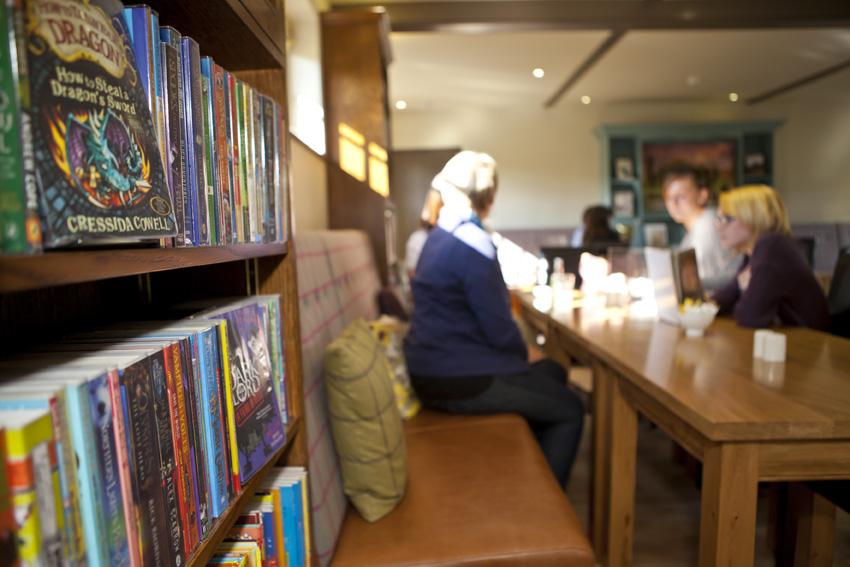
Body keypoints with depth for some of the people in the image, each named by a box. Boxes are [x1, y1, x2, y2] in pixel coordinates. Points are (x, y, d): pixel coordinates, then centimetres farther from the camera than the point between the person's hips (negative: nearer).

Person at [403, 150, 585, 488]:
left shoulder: (440, 235, 11)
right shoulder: (472, 243, -20)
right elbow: (500, 330, -19)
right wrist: (523, 354, 1)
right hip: (457, 383, -10)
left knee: (552, 373, 20)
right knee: (569, 411, 3)